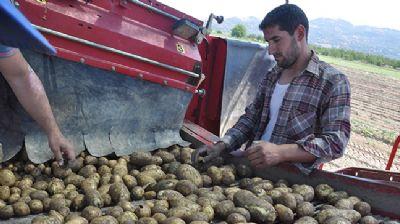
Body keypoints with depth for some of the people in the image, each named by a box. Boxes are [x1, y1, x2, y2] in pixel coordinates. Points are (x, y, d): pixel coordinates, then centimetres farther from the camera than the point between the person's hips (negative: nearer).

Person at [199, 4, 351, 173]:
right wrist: (222, 145, -2)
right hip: (252, 168, 7)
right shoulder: (271, 76, 13)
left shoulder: (333, 82, -7)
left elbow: (336, 142, -14)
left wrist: (280, 152, -27)